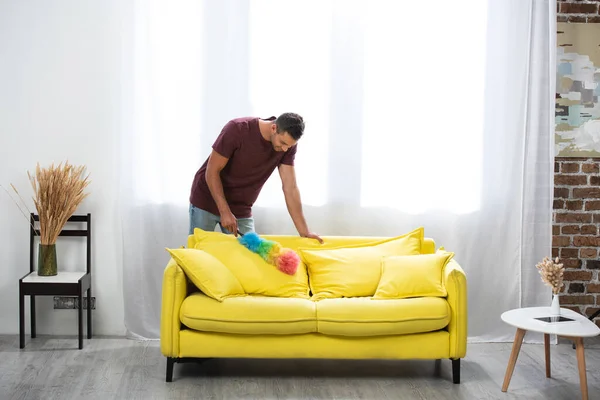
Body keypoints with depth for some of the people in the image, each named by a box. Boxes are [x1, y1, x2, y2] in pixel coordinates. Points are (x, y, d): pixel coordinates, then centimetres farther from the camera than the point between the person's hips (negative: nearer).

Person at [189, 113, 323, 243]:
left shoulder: (288, 144, -12)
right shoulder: (237, 129, -25)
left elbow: (290, 187, -11)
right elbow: (212, 171, -20)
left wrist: (304, 232, -16)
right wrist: (225, 211, -26)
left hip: (241, 210, 4)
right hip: (207, 201, -4)